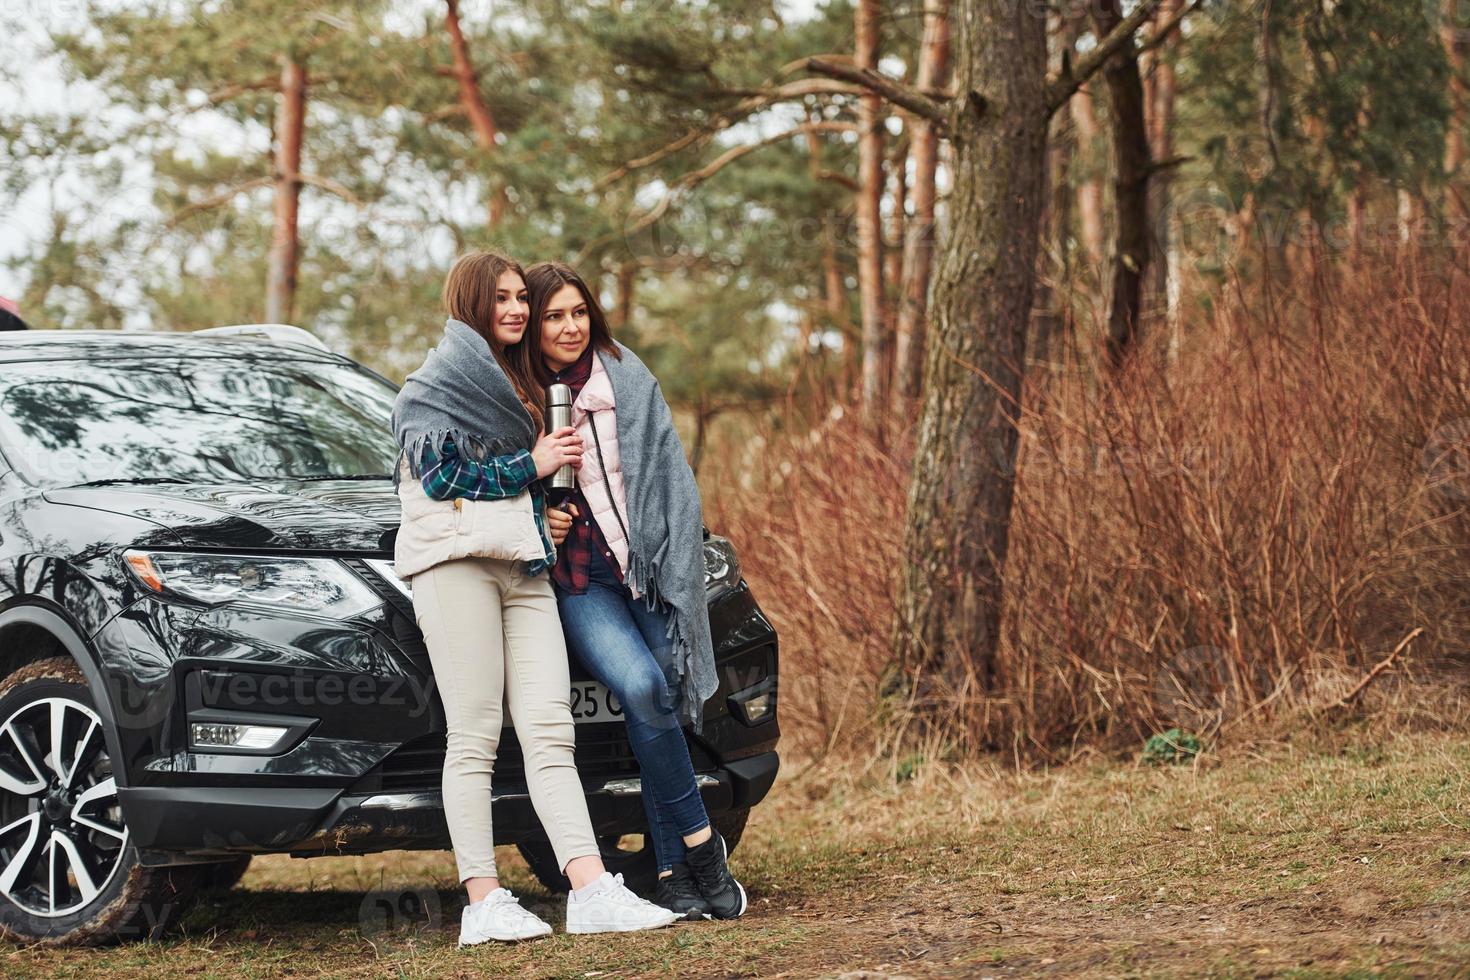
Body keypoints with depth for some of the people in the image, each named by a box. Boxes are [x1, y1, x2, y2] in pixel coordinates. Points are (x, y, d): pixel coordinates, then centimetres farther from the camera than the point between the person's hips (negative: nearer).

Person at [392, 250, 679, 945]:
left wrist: (555, 517, 14)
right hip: (457, 562, -7)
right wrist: (532, 465, -4)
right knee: (474, 738, -10)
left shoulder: (516, 385, 28)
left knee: (550, 731, -5)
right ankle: (484, 902, -12)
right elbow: (438, 473, -8)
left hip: (526, 568, 7)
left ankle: (592, 890, -16)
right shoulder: (438, 381, 4)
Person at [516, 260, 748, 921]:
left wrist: (673, 562, -2)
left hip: (648, 565, 2)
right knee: (641, 688, -23)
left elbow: (671, 475, 5)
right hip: (579, 582, -2)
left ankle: (672, 872, 1)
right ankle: (698, 844, -12)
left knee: (657, 705, -6)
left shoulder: (627, 380, 5)